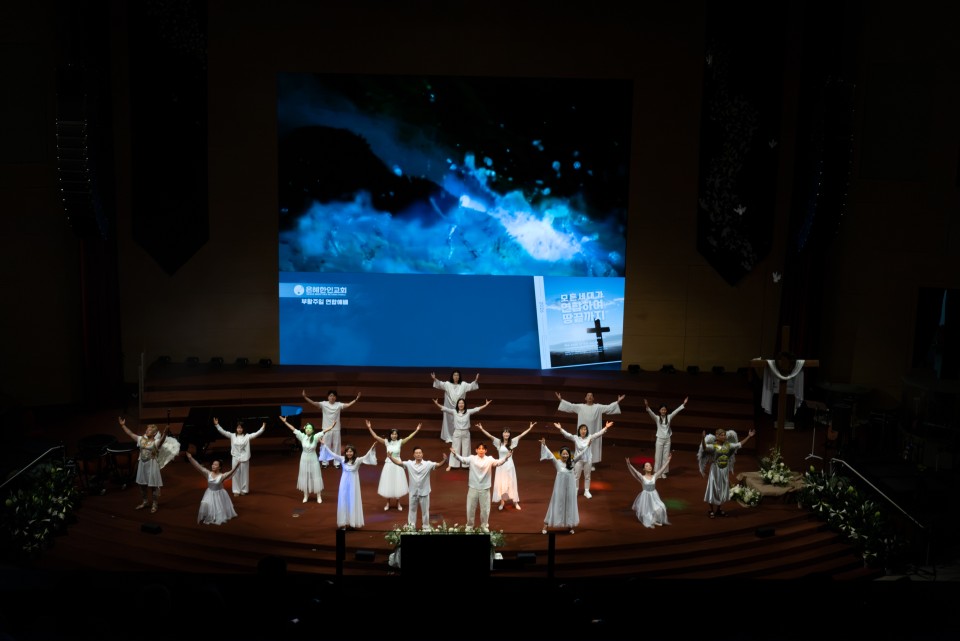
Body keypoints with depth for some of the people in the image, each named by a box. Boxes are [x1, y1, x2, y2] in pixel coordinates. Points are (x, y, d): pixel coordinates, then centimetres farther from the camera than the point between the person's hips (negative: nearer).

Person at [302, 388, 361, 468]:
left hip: (336, 429, 1)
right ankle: (325, 462, 21)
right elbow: (313, 403, -16)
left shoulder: (339, 404, -5)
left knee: (336, 445, 9)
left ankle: (336, 462, 21)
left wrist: (356, 399, -25)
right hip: (326, 429, -1)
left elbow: (348, 405, -13)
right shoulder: (324, 404, -7)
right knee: (326, 446, 8)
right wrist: (305, 397, -28)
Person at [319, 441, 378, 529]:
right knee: (343, 501, 6)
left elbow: (366, 456, -20)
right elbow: (332, 454, -2)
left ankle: (352, 521, 15)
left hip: (353, 484, -2)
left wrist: (371, 449, -34)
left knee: (353, 502, 6)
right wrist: (324, 445, -6)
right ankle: (344, 522, 13)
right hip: (344, 483, 2)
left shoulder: (358, 460, -9)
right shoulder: (342, 459, -3)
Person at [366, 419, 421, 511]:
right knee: (388, 484, 9)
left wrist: (417, 430, -23)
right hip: (388, 465, 1)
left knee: (397, 484, 8)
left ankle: (398, 503, 23)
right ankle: (388, 503, 25)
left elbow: (409, 437, -14)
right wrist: (370, 428, -20)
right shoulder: (387, 442, -6)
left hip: (397, 465, 0)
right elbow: (375, 436, -11)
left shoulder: (400, 442, -7)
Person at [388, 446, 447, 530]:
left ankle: (426, 527, 28)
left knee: (425, 510, 12)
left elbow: (438, 464, -22)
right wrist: (391, 457, -23)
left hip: (424, 492, -1)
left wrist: (444, 460, -41)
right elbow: (398, 462, -8)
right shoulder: (409, 464, -6)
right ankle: (411, 526, 30)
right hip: (413, 492, 2)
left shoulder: (428, 464, -12)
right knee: (412, 509, 16)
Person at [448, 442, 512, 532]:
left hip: (485, 488, 0)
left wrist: (506, 457, -40)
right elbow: (462, 459, -20)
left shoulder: (489, 459, -5)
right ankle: (469, 525, 30)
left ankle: (484, 526, 32)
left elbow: (498, 462, -20)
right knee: (470, 508, 11)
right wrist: (455, 454, -40)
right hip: (473, 488, 0)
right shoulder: (472, 458, -6)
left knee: (485, 509, 12)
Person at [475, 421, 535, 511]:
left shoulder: (512, 441, -3)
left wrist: (530, 428, -13)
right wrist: (482, 429, -29)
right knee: (501, 484, 4)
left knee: (511, 483, 9)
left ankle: (515, 502, 18)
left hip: (509, 465, 1)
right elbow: (490, 436, -17)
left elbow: (521, 435, -7)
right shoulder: (499, 442, -7)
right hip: (501, 466, -1)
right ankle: (502, 502, 16)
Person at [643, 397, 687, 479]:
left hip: (667, 439, 3)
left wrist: (683, 404, -10)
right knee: (658, 456, 3)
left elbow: (676, 411, -3)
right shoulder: (657, 418, -6)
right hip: (659, 439, -2)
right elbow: (650, 412, -22)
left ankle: (663, 472, 17)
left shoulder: (669, 417, 2)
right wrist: (647, 406, -41)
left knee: (666, 456, 7)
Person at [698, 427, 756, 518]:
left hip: (725, 472, 6)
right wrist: (703, 439, -55)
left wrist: (749, 436, 5)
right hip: (715, 471, -5)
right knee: (713, 490, 2)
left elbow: (740, 444, 8)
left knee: (723, 491, 14)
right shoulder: (713, 446, -17)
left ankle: (719, 510, 28)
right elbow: (705, 448, -35)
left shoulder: (728, 445, 0)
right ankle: (711, 511, 14)